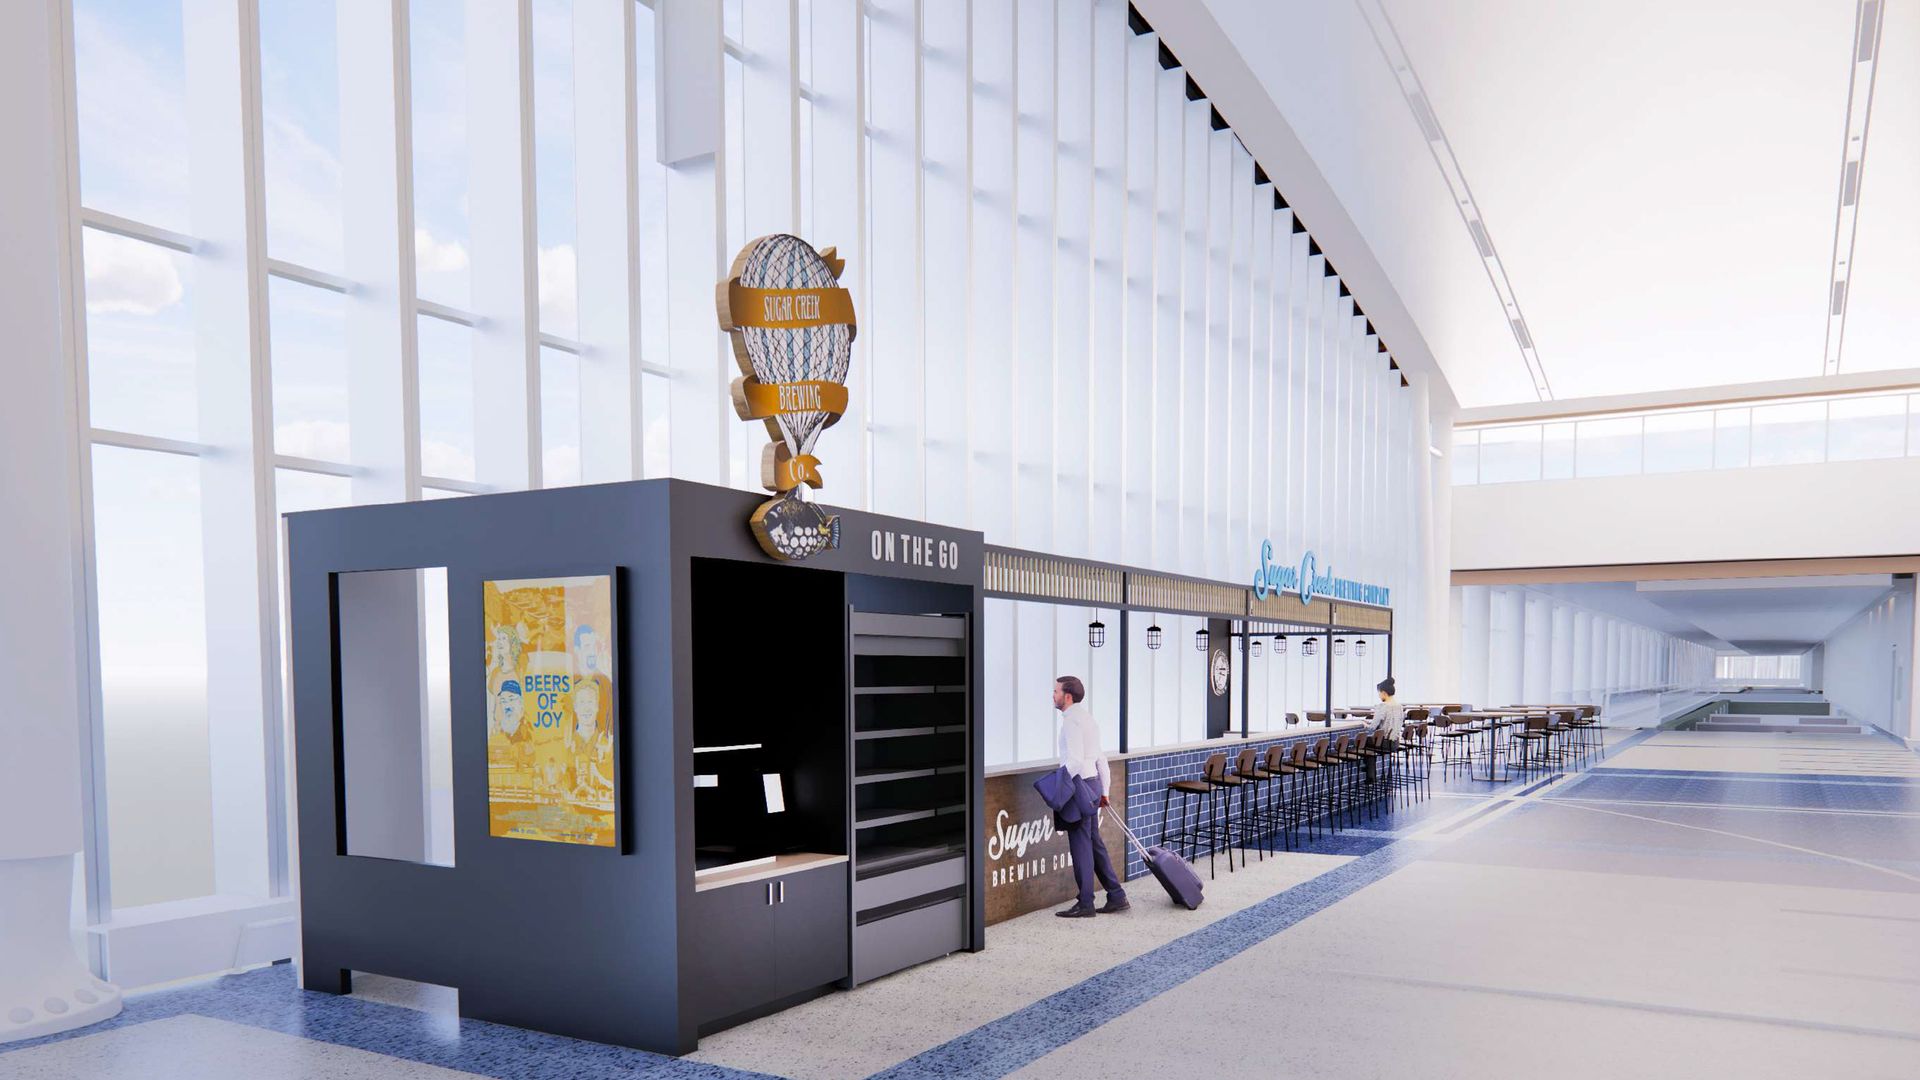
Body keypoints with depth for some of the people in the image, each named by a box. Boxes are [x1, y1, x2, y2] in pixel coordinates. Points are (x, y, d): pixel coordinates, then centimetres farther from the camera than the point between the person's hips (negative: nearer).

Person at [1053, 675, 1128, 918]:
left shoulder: (1072, 720, -13)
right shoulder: (1087, 716, 18)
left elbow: (1074, 760, -22)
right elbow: (1101, 758, 20)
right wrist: (1104, 790, 23)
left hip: (1080, 783, -10)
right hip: (1093, 781, 10)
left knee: (1081, 843, -3)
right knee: (1094, 841, 14)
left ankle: (1085, 903, 2)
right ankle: (1116, 896, 16)